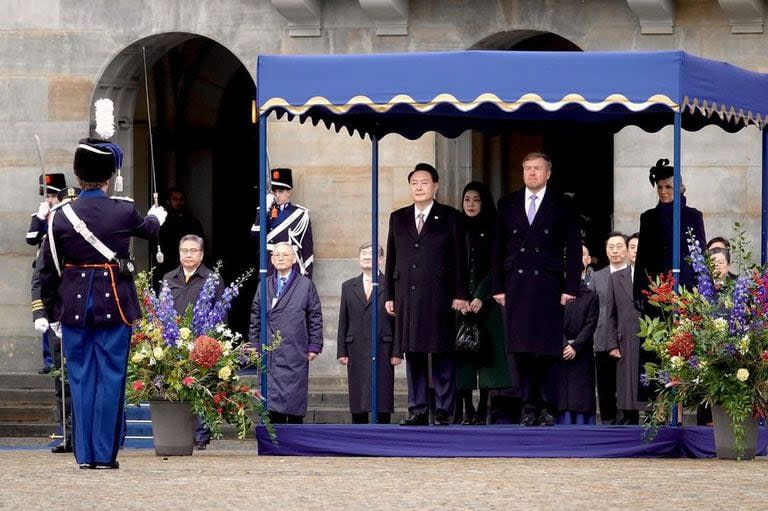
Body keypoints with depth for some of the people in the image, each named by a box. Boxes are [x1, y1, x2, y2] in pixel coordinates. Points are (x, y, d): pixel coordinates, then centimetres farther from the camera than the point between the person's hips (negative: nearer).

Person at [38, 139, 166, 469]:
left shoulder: (60, 217, -4)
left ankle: (85, 454, 11)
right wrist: (157, 216, 42)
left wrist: (54, 314, 12)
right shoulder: (124, 211, -7)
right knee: (110, 378, 4)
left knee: (81, 379, 9)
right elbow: (148, 229, 18)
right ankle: (105, 454, 4)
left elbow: (48, 272, 1)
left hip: (74, 305, 1)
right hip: (114, 305, -1)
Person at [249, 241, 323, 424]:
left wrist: (314, 346, -2)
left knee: (295, 400, -1)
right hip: (269, 353, 2)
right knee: (272, 401, -1)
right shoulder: (264, 286, 12)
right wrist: (255, 345, 8)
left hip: (295, 353, -2)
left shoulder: (306, 285, 5)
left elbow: (315, 318, 4)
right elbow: (255, 318, 15)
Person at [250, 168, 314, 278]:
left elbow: (307, 246, -1)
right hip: (269, 270, 3)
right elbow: (255, 233, -2)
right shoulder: (268, 211, 11)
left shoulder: (300, 214, 0)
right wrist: (264, 209, -7)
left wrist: (306, 275, -4)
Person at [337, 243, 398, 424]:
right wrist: (341, 352, 4)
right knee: (357, 399, 2)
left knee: (382, 398, -3)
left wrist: (397, 352, -6)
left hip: (382, 350, -3)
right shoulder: (348, 287, 13)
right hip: (356, 351, 3)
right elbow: (343, 322, 12)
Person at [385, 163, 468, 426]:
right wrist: (389, 295, 10)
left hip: (439, 295, -4)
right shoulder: (398, 218, 14)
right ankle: (417, 410, 8)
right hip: (407, 296, 4)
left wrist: (460, 294, -5)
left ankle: (443, 412, 1)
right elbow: (391, 259, 15)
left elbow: (459, 258, 1)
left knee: (442, 355, -2)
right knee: (413, 354, 4)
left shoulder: (449, 217, 4)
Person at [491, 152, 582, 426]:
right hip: (516, 287, 2)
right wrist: (497, 287, 4)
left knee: (548, 351, -5)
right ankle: (529, 407, 6)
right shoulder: (508, 204, 12)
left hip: (548, 287, -2)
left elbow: (573, 249, 3)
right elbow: (498, 248, 12)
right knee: (521, 350, 0)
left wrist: (570, 288, -5)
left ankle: (548, 409, 0)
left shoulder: (562, 205, 6)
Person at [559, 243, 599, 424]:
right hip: (559, 351, 0)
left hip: (582, 353, 0)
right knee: (562, 397, -4)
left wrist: (575, 346, -11)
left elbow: (591, 324, 0)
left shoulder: (592, 293, 5)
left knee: (582, 399, -2)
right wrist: (564, 345, -11)